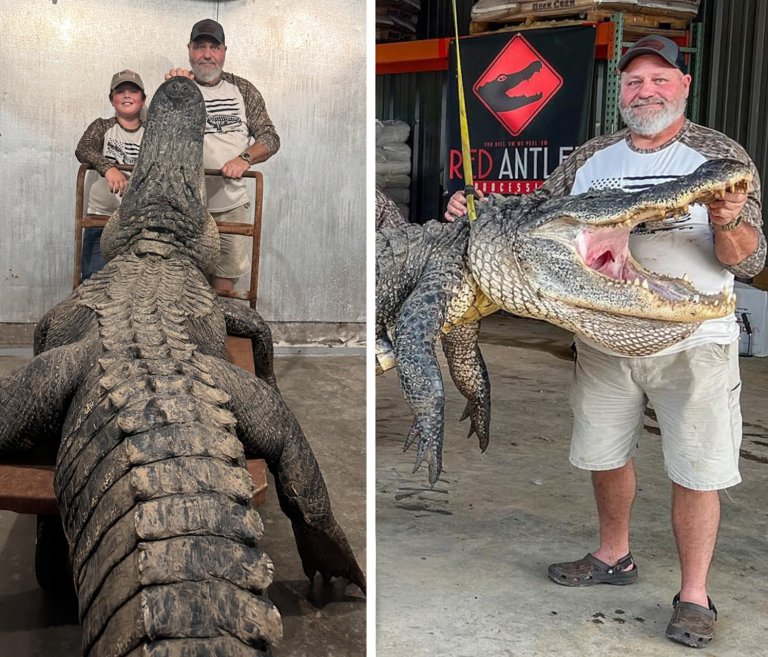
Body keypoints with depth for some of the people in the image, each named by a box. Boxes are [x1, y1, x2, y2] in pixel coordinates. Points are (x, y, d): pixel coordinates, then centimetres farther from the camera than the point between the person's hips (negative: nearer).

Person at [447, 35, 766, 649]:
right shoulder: (591, 157, 7)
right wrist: (478, 207, -6)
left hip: (693, 341, -3)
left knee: (696, 470, 1)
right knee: (605, 455, 15)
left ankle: (694, 597, 17)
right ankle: (614, 557, 37)